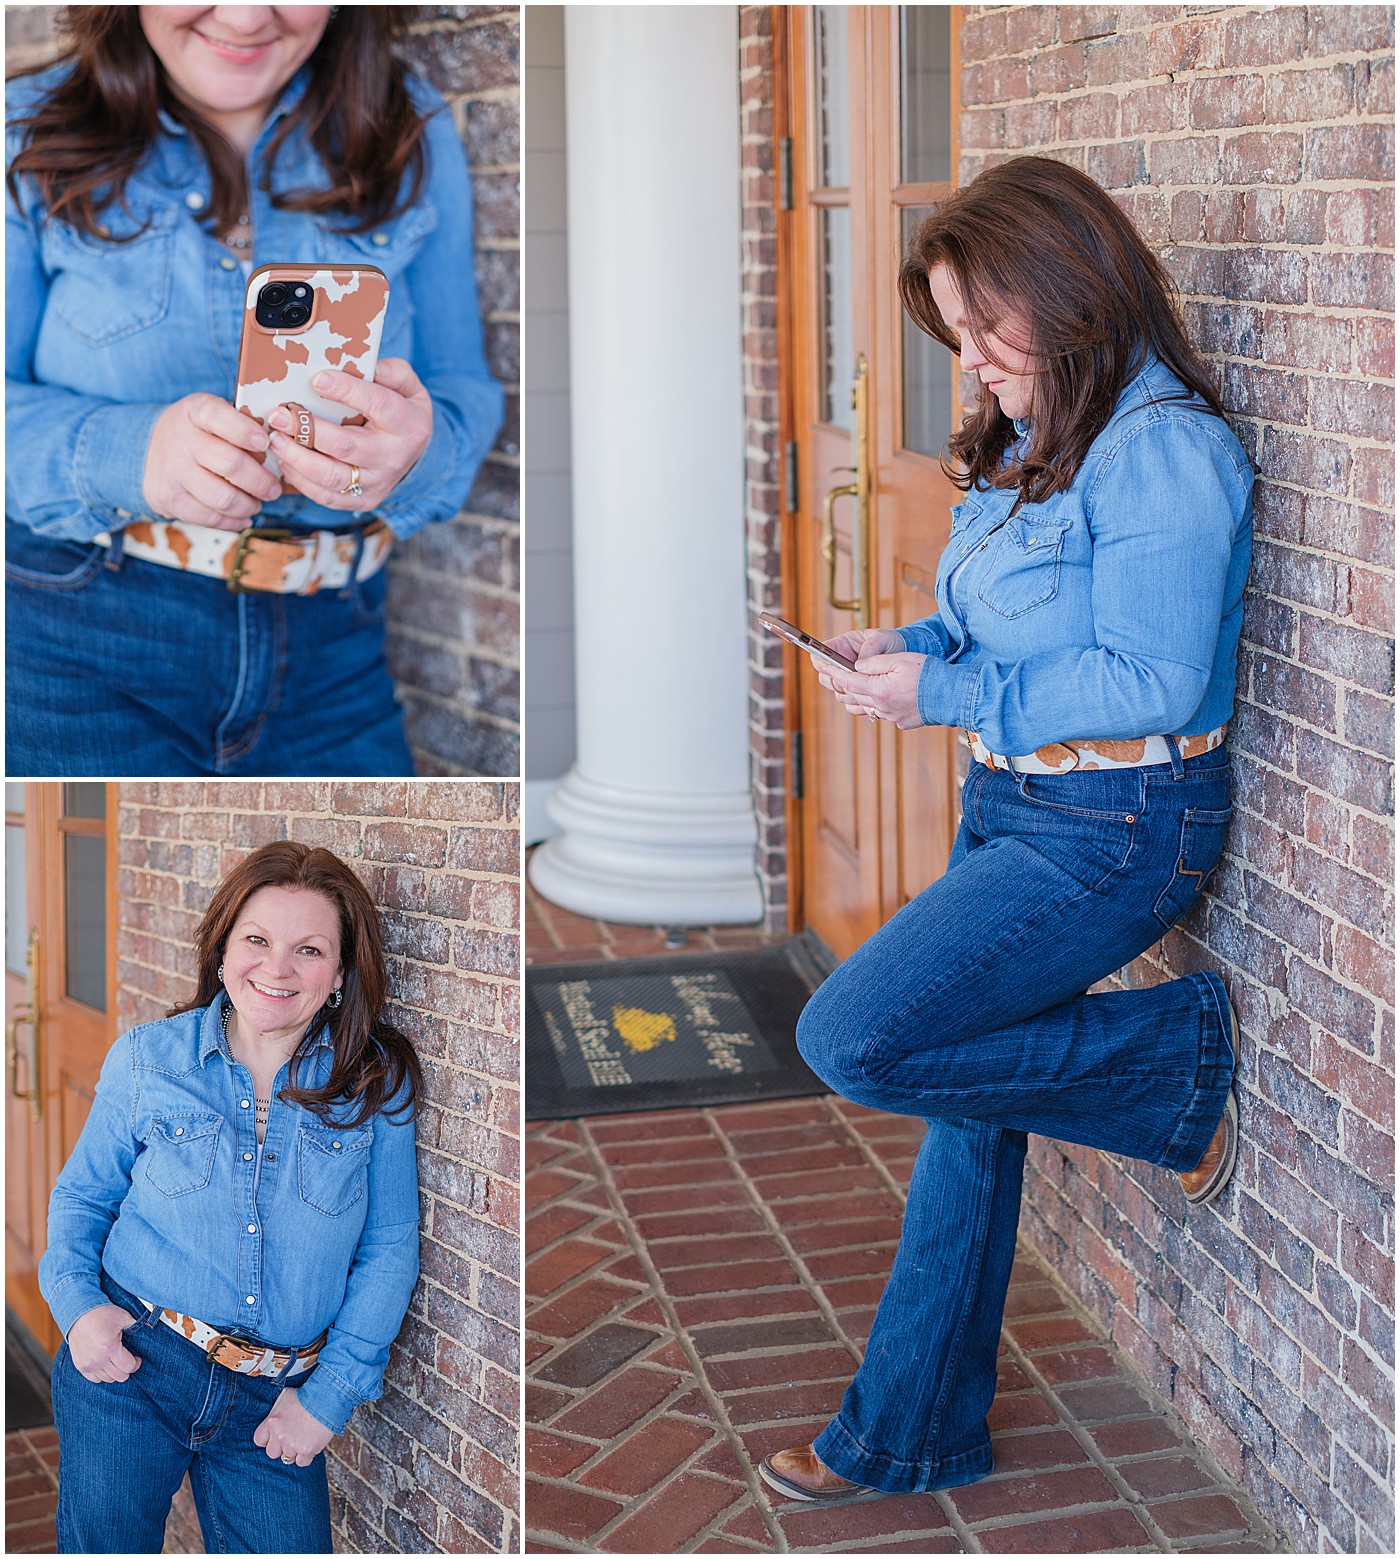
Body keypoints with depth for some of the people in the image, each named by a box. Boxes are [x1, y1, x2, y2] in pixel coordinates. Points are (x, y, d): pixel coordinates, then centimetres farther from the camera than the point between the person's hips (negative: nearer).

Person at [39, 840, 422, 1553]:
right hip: (131, 1362, 0)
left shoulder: (375, 1083, -3)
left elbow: (390, 1244, -2)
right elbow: (82, 1192, 9)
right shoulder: (147, 1058, -1)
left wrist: (329, 1395, -7)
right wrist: (77, 1304, -9)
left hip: (275, 1397, 0)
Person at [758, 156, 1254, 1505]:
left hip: (1114, 831, -9)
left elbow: (1153, 685, -22)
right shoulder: (1028, 435, 10)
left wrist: (948, 696, -20)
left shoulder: (1163, 448, -18)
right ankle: (912, 1437, 26)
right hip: (1012, 805, 9)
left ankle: (1177, 1060, 0)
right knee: (966, 1107, 13)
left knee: (851, 1038, -17)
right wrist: (904, 651, 0)